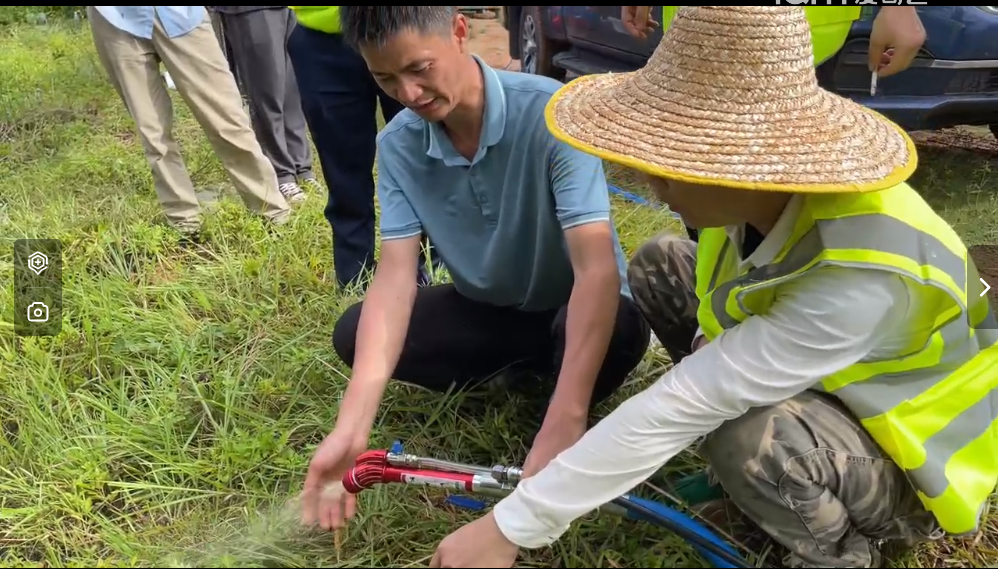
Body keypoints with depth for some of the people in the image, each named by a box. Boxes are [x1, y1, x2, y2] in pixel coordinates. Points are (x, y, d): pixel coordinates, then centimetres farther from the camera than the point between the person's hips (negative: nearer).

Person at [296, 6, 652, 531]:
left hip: (574, 306, -4)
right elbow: (395, 273, -21)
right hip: (486, 309, 4)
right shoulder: (397, 146, -13)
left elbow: (597, 266, -36)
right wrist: (352, 426, -34)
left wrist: (562, 427, -46)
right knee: (354, 334, -14)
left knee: (619, 331, -37)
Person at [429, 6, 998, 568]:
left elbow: (679, 406, -41)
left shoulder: (860, 278, -41)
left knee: (751, 438, -39)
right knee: (659, 265, -2)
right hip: (823, 377, 6)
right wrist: (714, 340, -17)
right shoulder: (774, 186, -19)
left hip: (908, 471, -6)